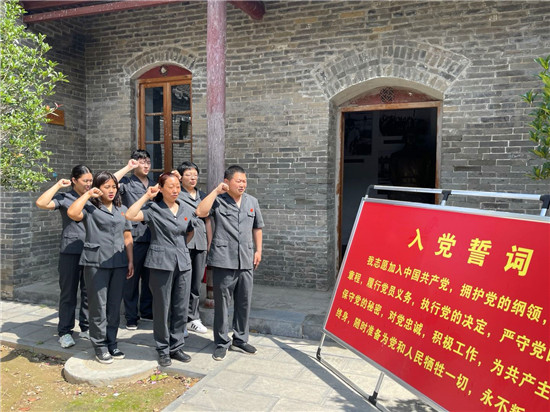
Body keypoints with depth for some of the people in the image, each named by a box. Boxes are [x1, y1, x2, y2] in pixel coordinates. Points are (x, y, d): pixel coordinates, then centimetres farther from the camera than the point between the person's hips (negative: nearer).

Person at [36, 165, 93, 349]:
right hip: (70, 252, -3)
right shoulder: (64, 198, 0)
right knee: (68, 292, 4)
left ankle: (86, 328, 23)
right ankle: (65, 332, 14)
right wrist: (58, 185, -10)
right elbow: (41, 203, -16)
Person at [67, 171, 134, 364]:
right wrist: (87, 194, -13)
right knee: (98, 306, 2)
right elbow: (72, 213, -24)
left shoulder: (122, 209, 14)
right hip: (96, 262, -4)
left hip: (118, 262, 5)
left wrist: (130, 261, 9)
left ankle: (112, 343, 23)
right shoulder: (90, 208, -1)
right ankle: (100, 346, 14)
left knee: (115, 305, 11)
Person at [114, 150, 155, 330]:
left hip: (152, 237, 5)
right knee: (132, 277, 3)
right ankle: (131, 316, 14)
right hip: (134, 237, -5)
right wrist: (128, 167, -15)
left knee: (150, 277, 13)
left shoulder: (154, 184, 16)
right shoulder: (127, 183, -1)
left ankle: (147, 311, 27)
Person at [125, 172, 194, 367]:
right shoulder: (153, 209, -5)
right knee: (162, 307, 5)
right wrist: (146, 196, -16)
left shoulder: (186, 210, 9)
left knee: (181, 307, 9)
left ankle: (176, 347, 24)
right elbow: (130, 215, -22)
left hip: (183, 263, 5)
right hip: (161, 263, -4)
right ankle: (163, 350, 20)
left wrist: (179, 246, 13)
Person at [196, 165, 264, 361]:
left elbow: (257, 227, 20)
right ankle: (222, 343, 19)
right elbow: (200, 212, -20)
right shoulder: (218, 200, -2)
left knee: (244, 302, 12)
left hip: (246, 262, 4)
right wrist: (216, 191, -15)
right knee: (222, 302, 4)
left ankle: (240, 340, 29)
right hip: (223, 260, -4)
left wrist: (258, 250, 15)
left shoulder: (252, 202, 12)